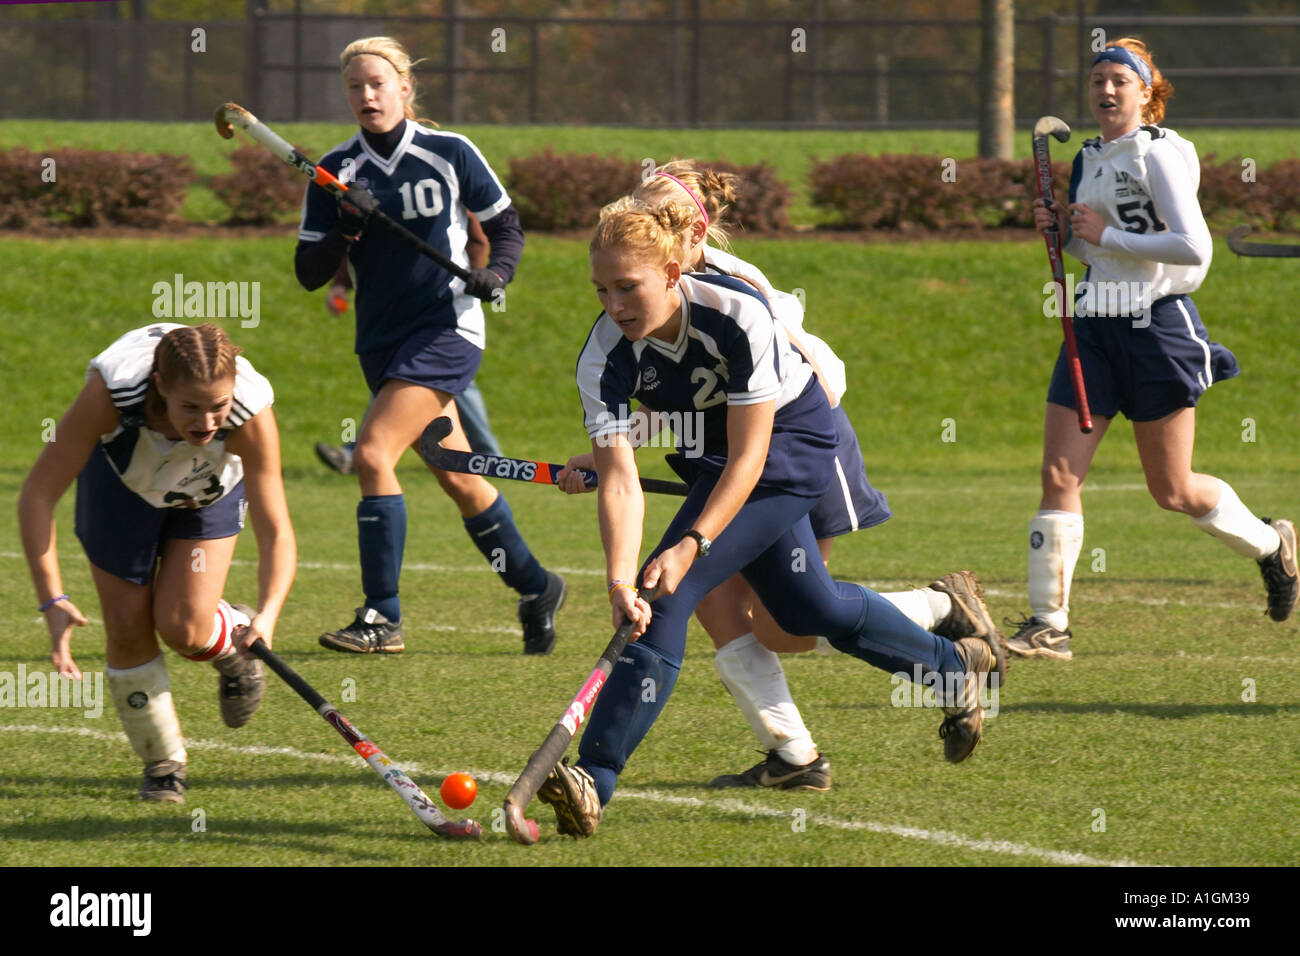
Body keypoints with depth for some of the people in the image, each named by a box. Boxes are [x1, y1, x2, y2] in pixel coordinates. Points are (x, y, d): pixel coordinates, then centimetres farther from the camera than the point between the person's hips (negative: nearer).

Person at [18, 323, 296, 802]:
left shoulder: (250, 412, -40)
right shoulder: (111, 389, -43)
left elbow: (276, 534, -36)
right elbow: (38, 493, -35)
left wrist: (267, 615, -55)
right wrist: (52, 600, -43)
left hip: (210, 490, 0)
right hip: (121, 477, 0)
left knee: (183, 628, -14)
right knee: (127, 623, -5)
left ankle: (234, 647, 22)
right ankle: (162, 762, 18)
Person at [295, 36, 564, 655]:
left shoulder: (449, 155, -5)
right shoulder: (337, 172, 2)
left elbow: (507, 226, 5)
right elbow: (309, 273, 1)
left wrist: (496, 272, -14)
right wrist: (344, 233, -17)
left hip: (445, 330, -5)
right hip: (381, 341, 5)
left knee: (373, 455, -20)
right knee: (457, 476, 12)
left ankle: (382, 618, -18)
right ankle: (534, 587, 31)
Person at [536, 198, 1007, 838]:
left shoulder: (737, 315, -35)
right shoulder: (603, 359, -24)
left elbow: (748, 457, -31)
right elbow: (619, 479, -30)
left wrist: (691, 545, -41)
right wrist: (618, 580, -45)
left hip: (790, 442, -6)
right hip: (709, 453, 6)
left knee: (667, 595, -21)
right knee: (807, 608, 21)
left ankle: (594, 781, -24)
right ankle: (956, 665, 47)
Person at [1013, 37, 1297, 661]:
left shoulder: (1158, 154, -11)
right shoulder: (1089, 159, 13)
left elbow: (1193, 247, -21)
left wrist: (1105, 235, -17)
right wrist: (1063, 231, 5)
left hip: (1158, 326, -7)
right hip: (1094, 329, 7)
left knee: (1172, 491, 3)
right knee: (1059, 473, -5)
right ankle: (1048, 624, -4)